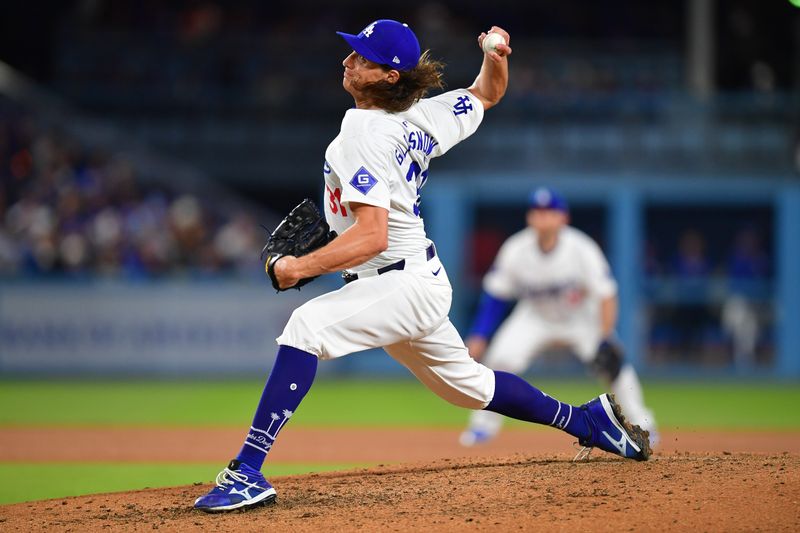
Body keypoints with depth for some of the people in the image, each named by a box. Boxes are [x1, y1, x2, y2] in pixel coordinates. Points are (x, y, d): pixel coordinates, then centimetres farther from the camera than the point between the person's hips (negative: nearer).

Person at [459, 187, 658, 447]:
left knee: (608, 358, -20)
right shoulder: (515, 251, -21)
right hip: (535, 317, 1)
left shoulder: (581, 249, -27)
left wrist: (604, 339, -32)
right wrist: (479, 336, -15)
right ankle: (484, 424, 1)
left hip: (581, 316, -1)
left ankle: (641, 424, -3)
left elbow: (606, 294, -24)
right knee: (500, 358, -19)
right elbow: (494, 296, -10)